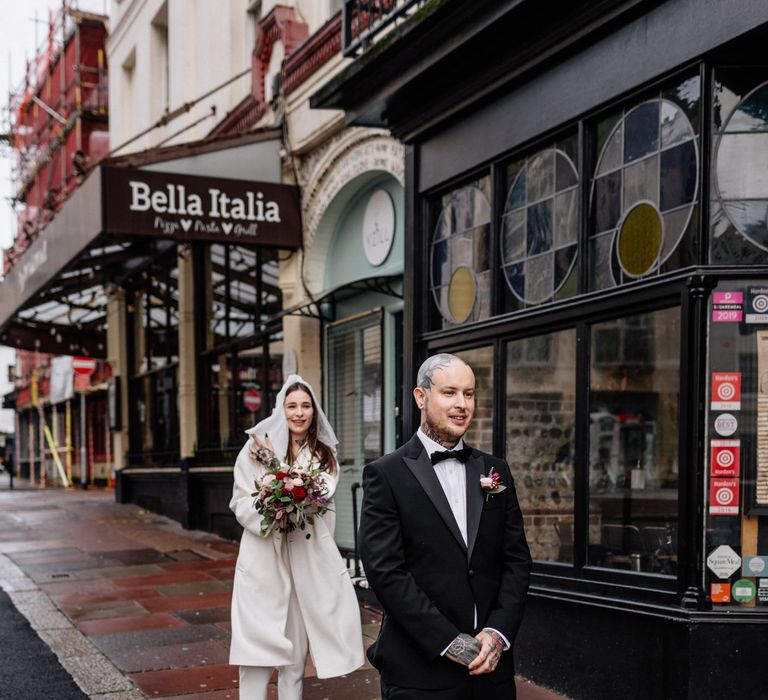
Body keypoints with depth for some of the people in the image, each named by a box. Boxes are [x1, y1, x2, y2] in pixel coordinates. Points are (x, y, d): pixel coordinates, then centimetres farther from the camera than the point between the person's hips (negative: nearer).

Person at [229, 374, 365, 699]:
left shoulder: (324, 454, 8)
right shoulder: (258, 446, -1)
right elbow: (241, 502, -2)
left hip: (307, 555, 3)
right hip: (264, 554, -3)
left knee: (296, 643, 10)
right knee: (259, 642, -4)